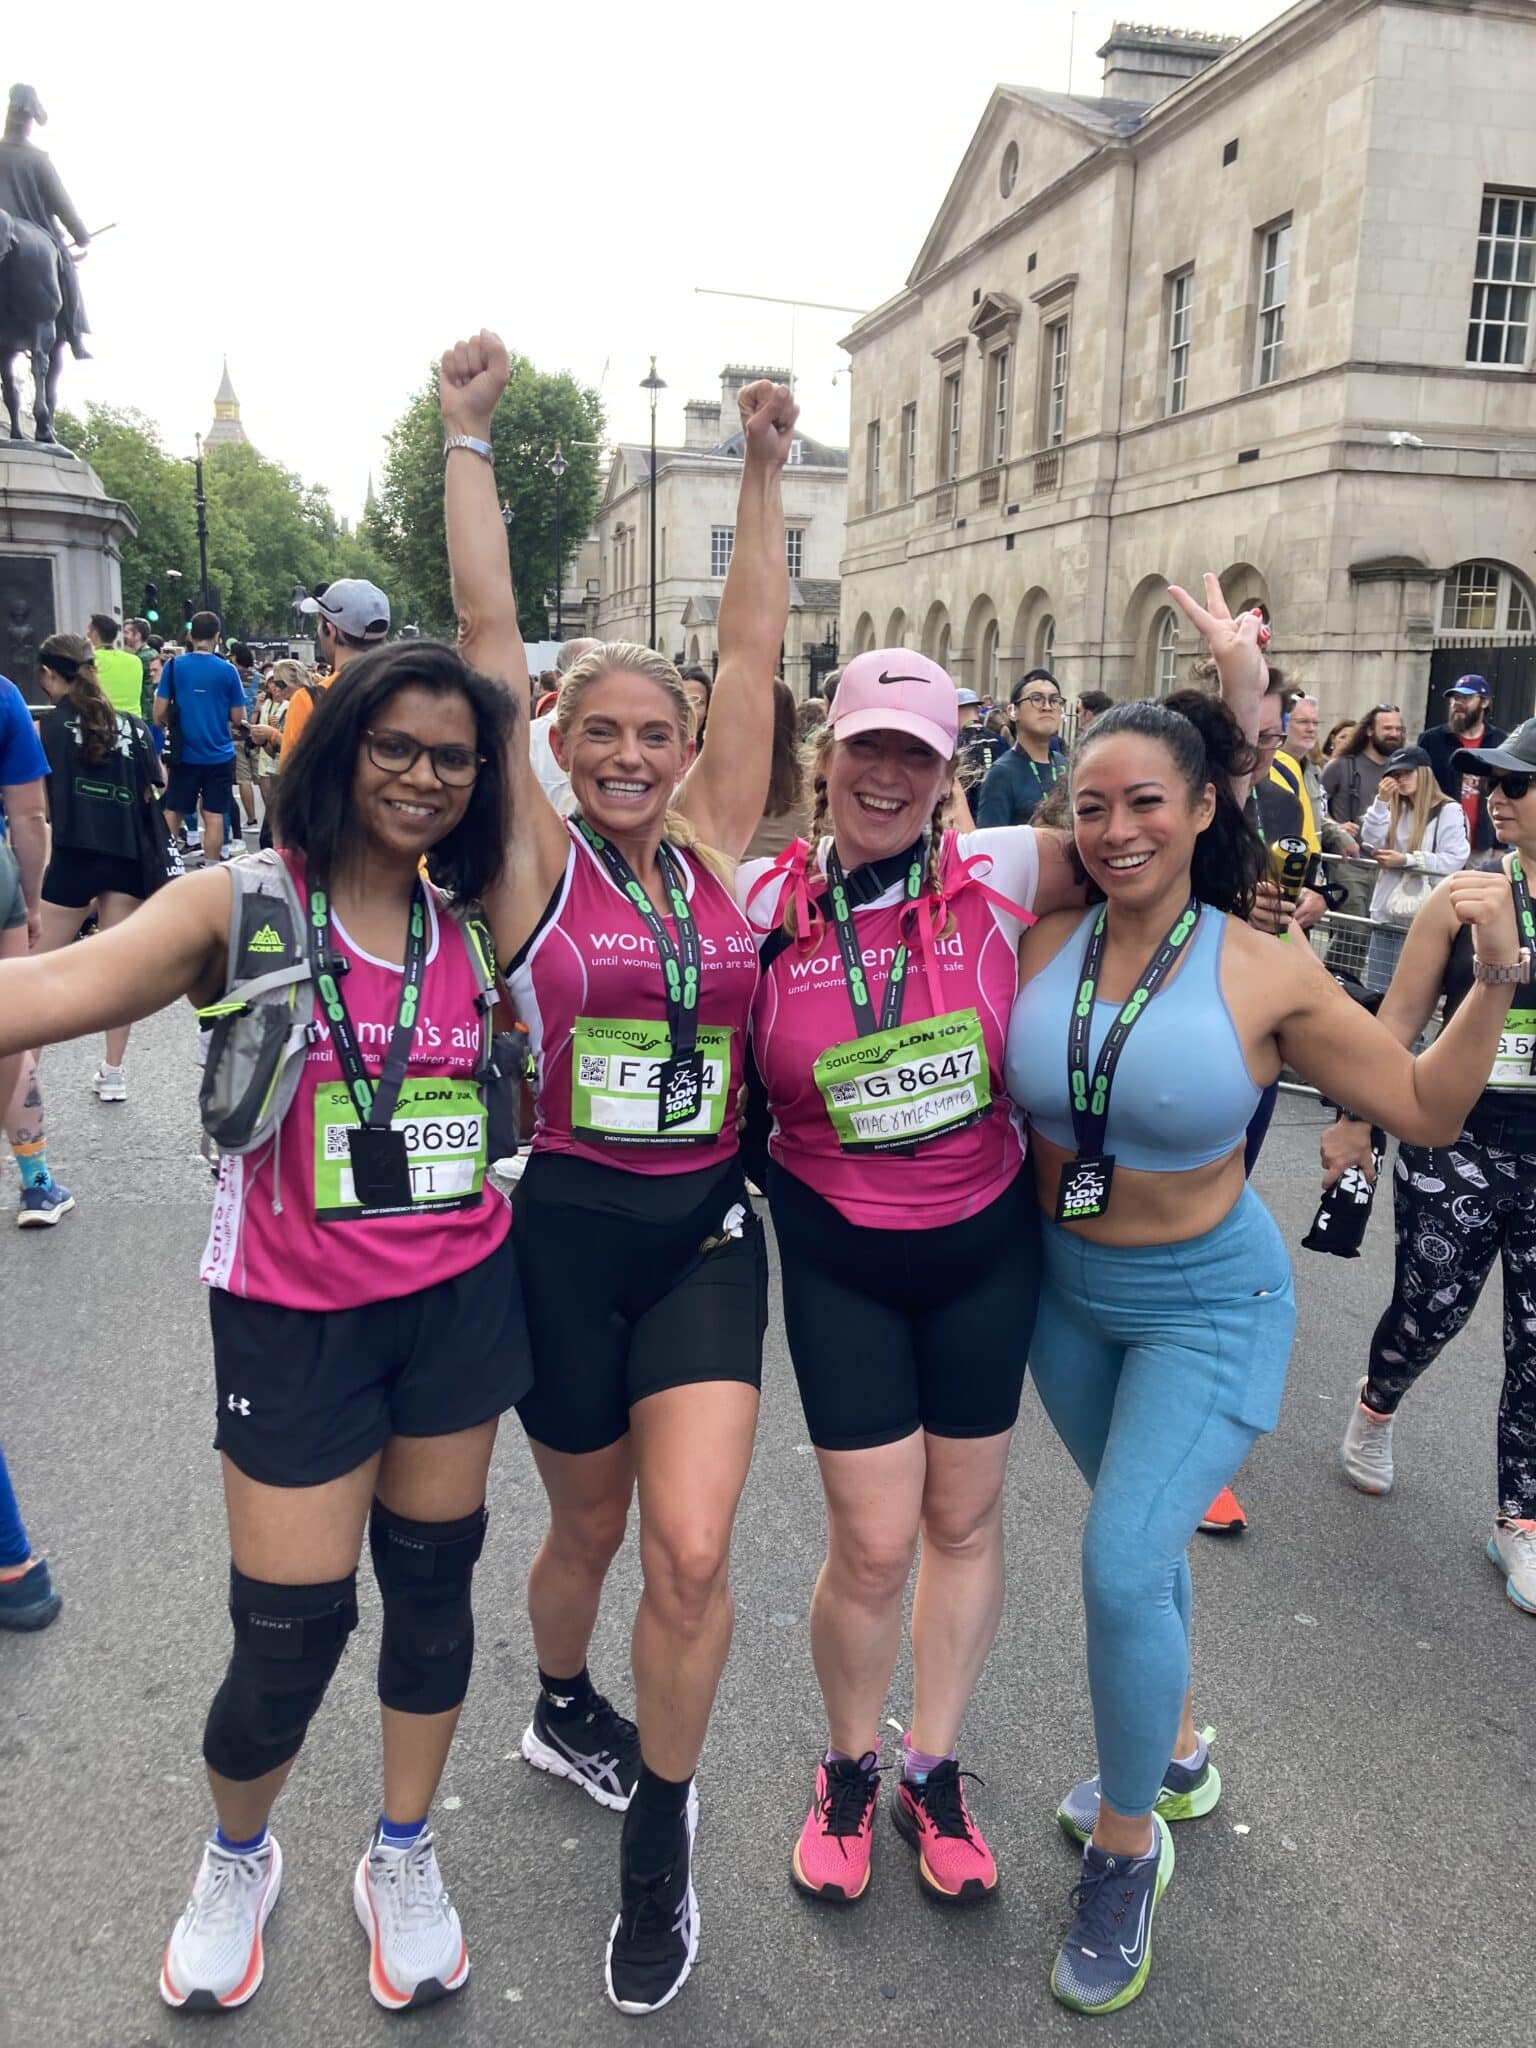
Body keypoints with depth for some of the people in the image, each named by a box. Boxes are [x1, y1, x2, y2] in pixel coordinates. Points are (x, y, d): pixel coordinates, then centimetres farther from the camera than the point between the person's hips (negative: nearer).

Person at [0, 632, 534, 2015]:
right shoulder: (243, 908, -11)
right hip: (297, 1316, -3)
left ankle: (404, 1860, 41)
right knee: (290, 1632, 6)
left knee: (432, 1577, 16)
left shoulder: (474, 921, 3)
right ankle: (238, 1860, 40)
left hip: (460, 1298, 3)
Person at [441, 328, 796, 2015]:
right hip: (570, 1231, -1)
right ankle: (564, 1712, 51)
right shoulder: (537, 862, -5)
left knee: (691, 1551, -7)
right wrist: (465, 436, -7)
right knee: (588, 1525, 18)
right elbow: (488, 637, -9)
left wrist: (764, 470, 3)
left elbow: (752, 650, 2)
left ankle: (656, 1847, 19)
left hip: (706, 1233, 2)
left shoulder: (712, 846, 2)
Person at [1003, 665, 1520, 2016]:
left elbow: (1428, 1109, -7)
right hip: (1065, 1289, 4)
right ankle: (1175, 1753, 49)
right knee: (1140, 1536, 22)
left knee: (1124, 1562, -13)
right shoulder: (1042, 943, -9)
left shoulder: (1266, 975, -15)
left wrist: (1494, 974, -19)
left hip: (1207, 1302, -3)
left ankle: (1126, 1846, 16)